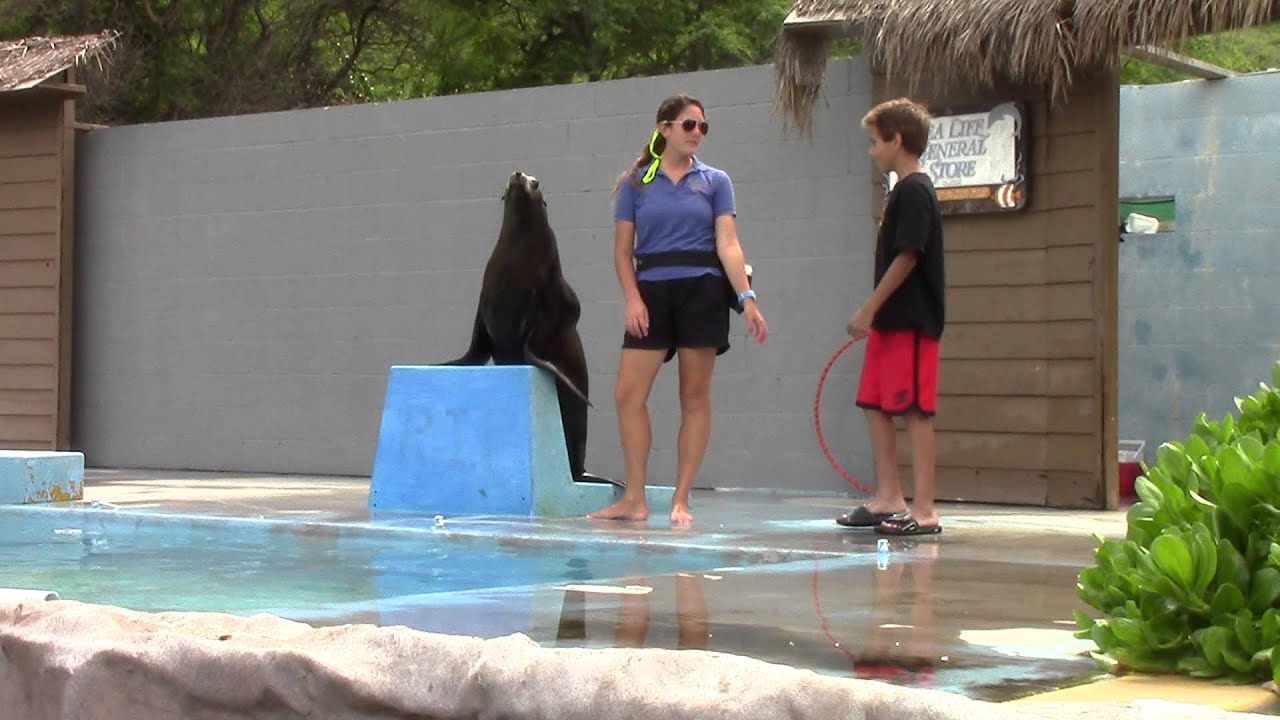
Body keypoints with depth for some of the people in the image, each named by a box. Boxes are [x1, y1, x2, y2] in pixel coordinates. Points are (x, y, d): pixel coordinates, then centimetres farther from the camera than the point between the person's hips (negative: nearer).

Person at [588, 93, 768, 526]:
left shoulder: (715, 181, 7)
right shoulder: (635, 183, 7)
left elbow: (727, 244, -2)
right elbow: (623, 250, 5)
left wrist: (747, 298, -15)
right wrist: (632, 299, -9)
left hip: (702, 291, -1)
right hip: (652, 291, 1)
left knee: (695, 397, 1)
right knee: (628, 392, -6)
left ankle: (681, 501, 6)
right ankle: (635, 500, 2)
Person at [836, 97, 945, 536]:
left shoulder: (914, 191, -13)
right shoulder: (902, 191, 16)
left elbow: (906, 257, -19)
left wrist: (869, 309, -17)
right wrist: (873, 314, 18)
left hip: (911, 321, -10)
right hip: (891, 320, 10)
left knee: (916, 411, -8)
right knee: (875, 404, 13)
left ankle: (924, 511, -6)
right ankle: (888, 498, 19)